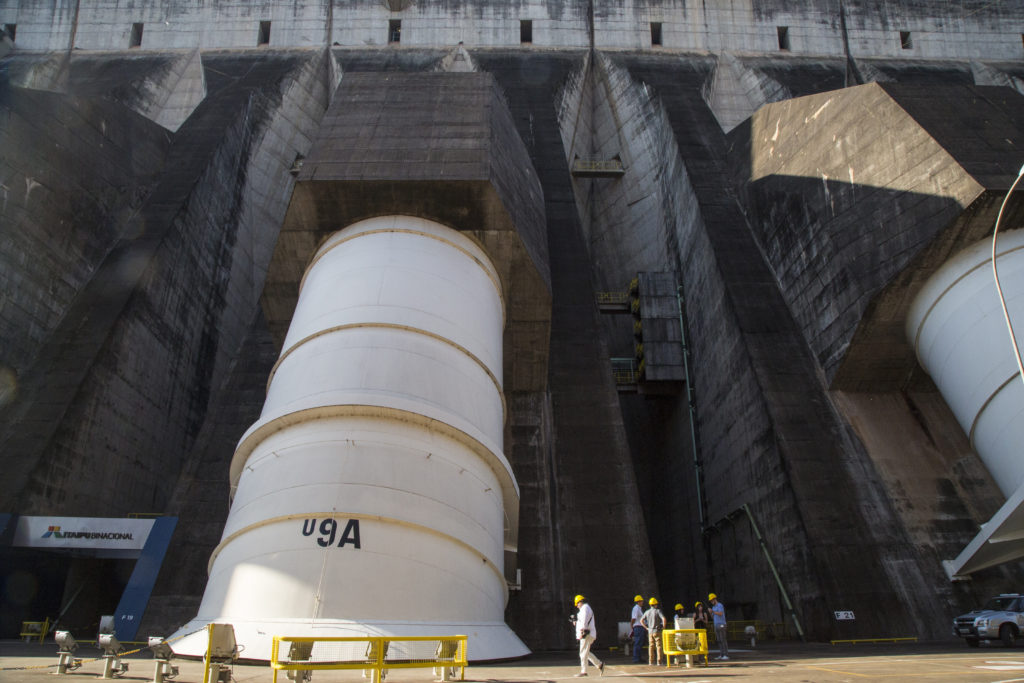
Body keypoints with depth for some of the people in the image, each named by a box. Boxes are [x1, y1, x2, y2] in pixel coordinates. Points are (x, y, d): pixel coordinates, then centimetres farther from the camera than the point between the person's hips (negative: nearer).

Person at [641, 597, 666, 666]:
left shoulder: (647, 612, 6)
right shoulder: (658, 611, -9)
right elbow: (664, 619, -22)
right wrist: (663, 626, -10)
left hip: (650, 631, 5)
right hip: (657, 631, -5)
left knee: (651, 646, 10)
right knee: (659, 646, 0)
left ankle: (651, 661, 11)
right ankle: (659, 661, -3)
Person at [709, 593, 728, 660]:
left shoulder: (720, 605, -7)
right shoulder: (713, 607, 19)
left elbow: (721, 614, -23)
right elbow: (713, 618, 18)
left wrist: (713, 611, -21)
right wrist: (711, 613, -1)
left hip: (721, 625, -8)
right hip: (716, 625, 8)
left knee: (723, 640, -10)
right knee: (719, 641, 5)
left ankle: (726, 655, -10)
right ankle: (721, 655, 6)